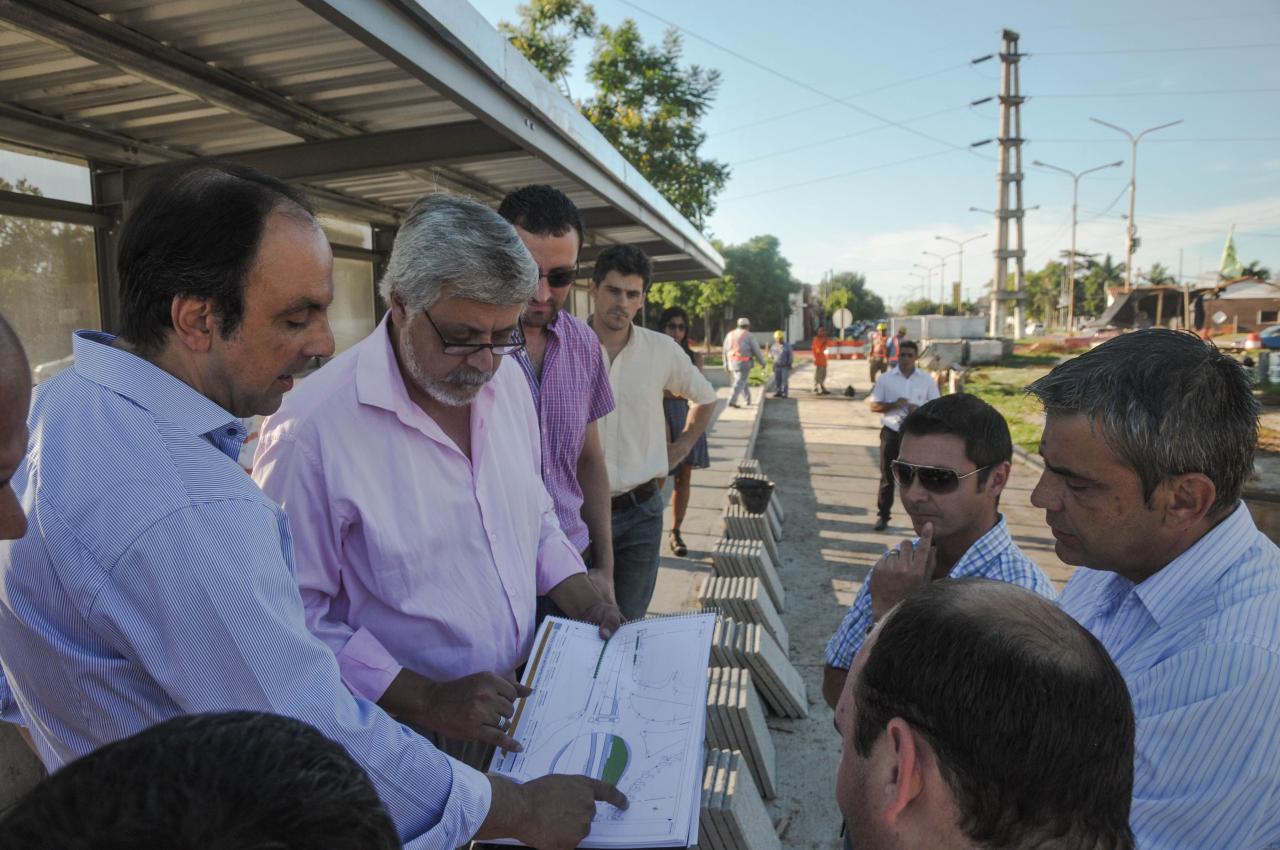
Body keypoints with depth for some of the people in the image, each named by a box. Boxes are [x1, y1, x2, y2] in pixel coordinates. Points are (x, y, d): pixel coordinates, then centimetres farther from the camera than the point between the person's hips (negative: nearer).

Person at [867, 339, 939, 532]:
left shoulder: (926, 380, 2)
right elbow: (873, 406, 0)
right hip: (891, 432, 0)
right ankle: (882, 515, 15)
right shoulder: (885, 378, 1)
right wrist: (893, 405, -18)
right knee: (887, 476, 5)